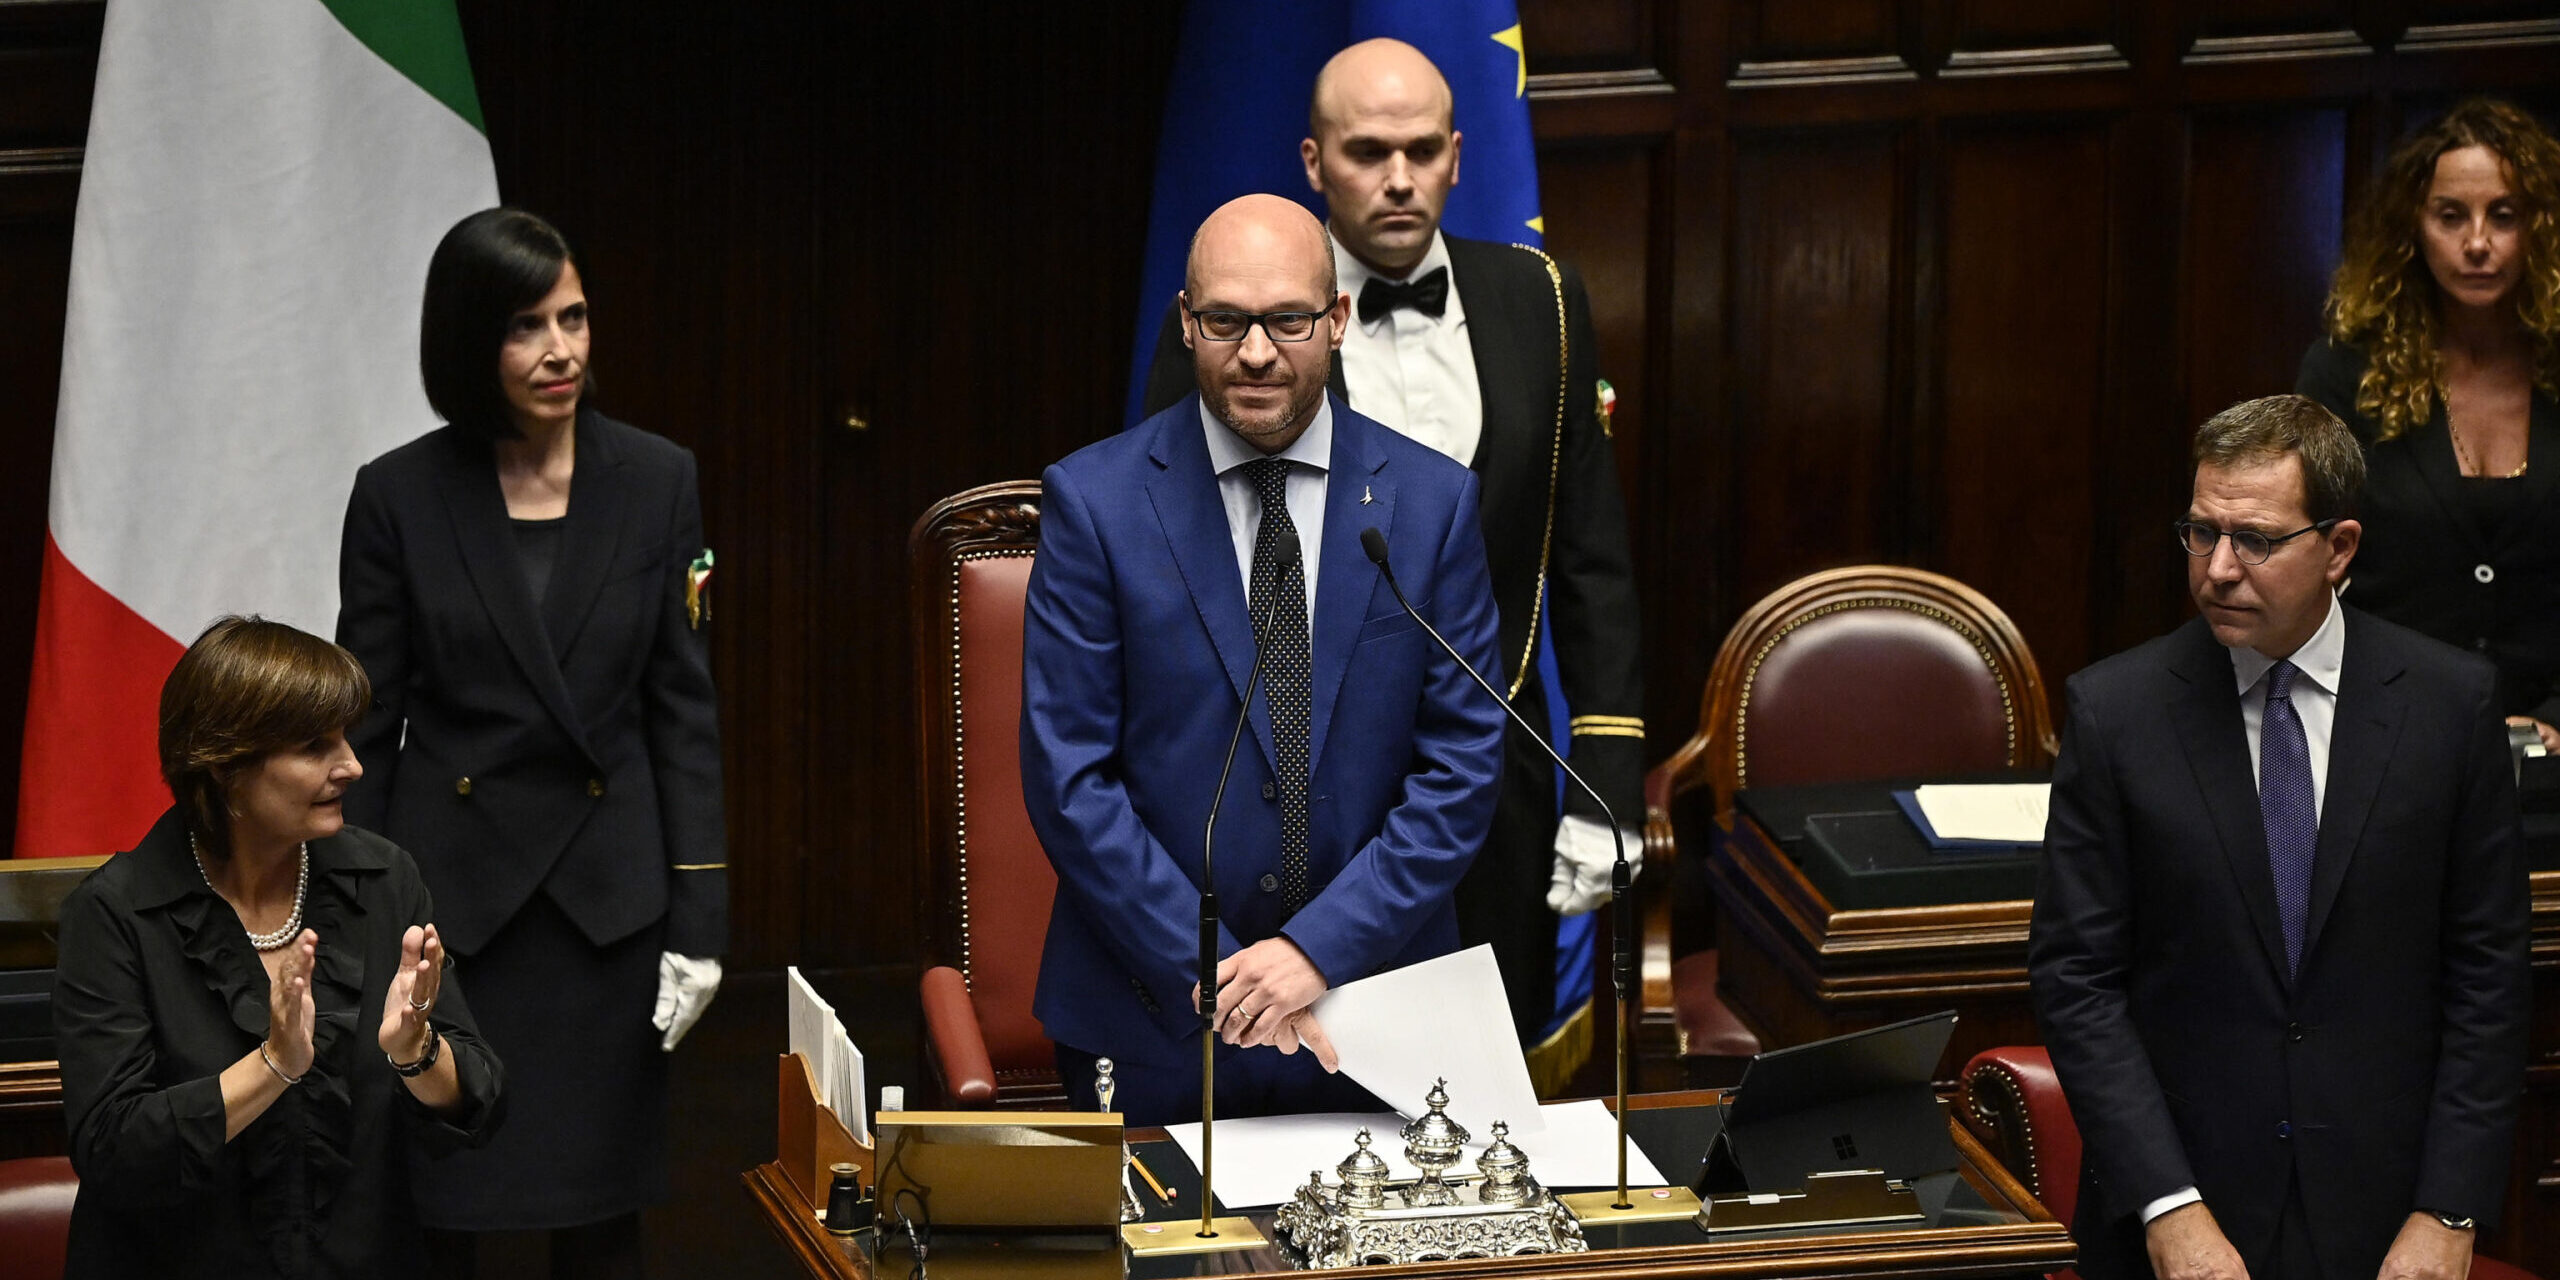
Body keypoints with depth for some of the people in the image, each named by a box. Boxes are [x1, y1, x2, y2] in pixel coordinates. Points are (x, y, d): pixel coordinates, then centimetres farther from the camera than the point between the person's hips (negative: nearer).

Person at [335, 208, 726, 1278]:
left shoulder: (655, 483, 0)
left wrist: (697, 916, -4)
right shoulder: (399, 495, -3)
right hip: (450, 884, -1)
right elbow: (364, 726, 0)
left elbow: (684, 709, 1)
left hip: (608, 895, 1)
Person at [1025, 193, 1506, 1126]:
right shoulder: (1094, 499, -4)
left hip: (1371, 1004, 1)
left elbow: (1462, 764, -2)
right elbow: (1068, 776, -7)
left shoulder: (1432, 501, 1)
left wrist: (1324, 947, -12)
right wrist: (1209, 969, -14)